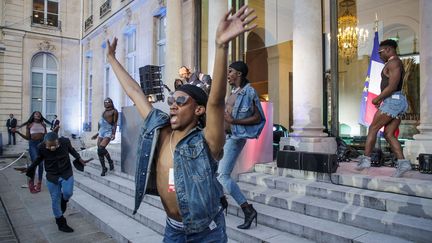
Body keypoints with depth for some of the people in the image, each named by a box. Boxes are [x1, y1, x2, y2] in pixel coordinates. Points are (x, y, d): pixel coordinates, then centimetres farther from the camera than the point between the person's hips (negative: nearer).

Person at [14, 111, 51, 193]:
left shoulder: (43, 125, 12)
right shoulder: (29, 125, 4)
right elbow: (27, 138, 1)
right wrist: (18, 132, -9)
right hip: (33, 144, -3)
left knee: (41, 164, 5)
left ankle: (39, 183, 15)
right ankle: (31, 181, 3)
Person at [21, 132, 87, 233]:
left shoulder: (65, 141, -21)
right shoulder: (41, 147, -19)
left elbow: (71, 149, 4)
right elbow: (39, 159, 5)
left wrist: (79, 158, -4)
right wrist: (29, 169, 5)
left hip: (67, 173, 0)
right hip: (52, 176, 1)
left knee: (67, 193, -20)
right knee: (55, 200, 6)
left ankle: (64, 200, 19)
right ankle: (61, 223, 23)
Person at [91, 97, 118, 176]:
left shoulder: (114, 111, 0)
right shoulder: (104, 112, 19)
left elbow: (115, 123, -5)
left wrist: (113, 134, -15)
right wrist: (97, 133, 21)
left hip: (108, 132, -7)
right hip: (101, 132, 7)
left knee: (101, 148, -23)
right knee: (99, 151, 0)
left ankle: (110, 161, 1)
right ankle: (104, 168, 12)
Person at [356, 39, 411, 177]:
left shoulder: (393, 63, -10)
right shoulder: (397, 64, 23)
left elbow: (392, 86, -19)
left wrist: (377, 99, -10)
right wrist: (381, 99, 16)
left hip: (392, 101, -10)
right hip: (398, 101, 10)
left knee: (373, 129, -3)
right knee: (388, 134, 6)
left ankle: (366, 159, 0)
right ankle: (403, 162, -3)